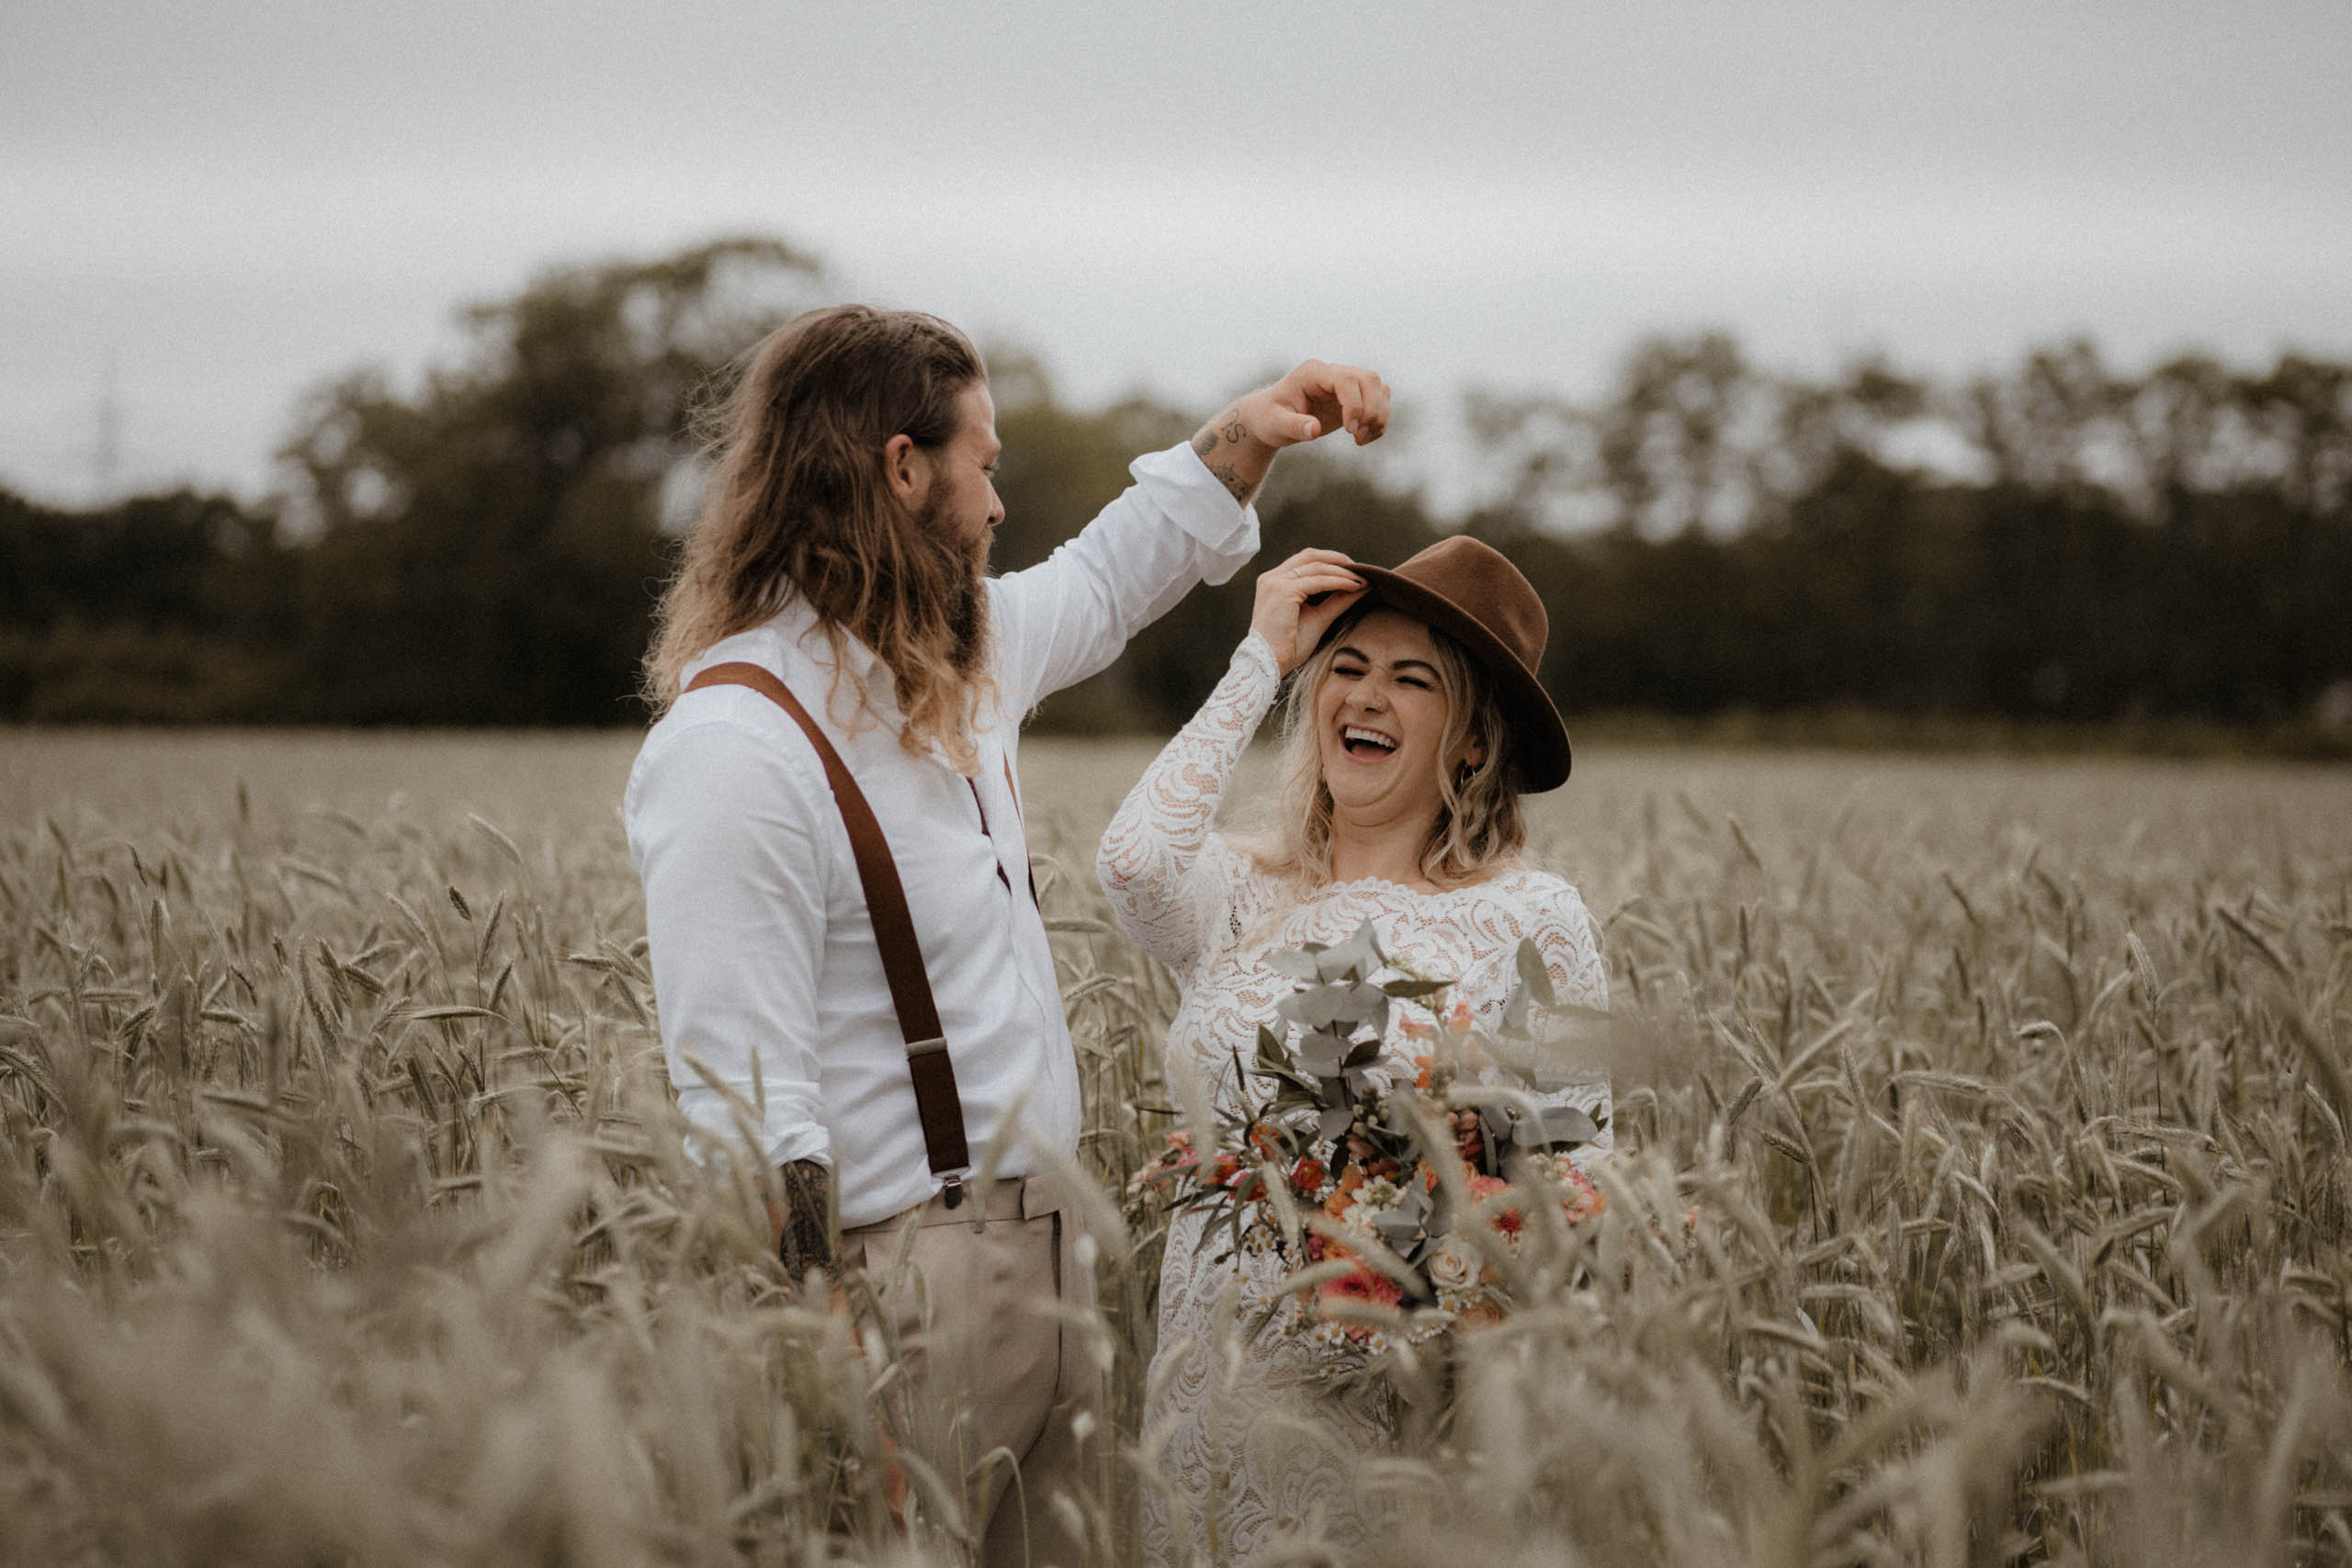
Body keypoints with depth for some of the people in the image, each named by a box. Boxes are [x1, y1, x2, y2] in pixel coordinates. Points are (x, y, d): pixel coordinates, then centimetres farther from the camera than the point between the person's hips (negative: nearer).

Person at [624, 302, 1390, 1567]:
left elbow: (1096, 586, 32)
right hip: (904, 1276, -9)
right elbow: (750, 1117, -24)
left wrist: (1243, 438, 25)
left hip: (1043, 1248, 9)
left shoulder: (950, 660, 9)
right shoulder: (736, 751, -21)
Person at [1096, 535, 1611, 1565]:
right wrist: (1261, 659, -7)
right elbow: (1133, 859, -18)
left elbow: (1582, 1154, 2)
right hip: (1220, 1362, 2)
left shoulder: (1532, 921, 0)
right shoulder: (1239, 899, 5)